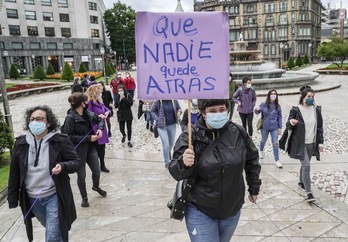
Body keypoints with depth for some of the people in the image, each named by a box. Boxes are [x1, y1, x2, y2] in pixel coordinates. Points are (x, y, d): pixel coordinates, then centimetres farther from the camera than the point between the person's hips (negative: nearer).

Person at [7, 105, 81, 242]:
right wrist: (12, 199, 4)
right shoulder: (21, 143, -3)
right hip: (32, 198, 4)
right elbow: (14, 173, 3)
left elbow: (77, 162, -11)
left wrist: (63, 166, -32)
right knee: (49, 227, 26)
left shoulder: (60, 141, -13)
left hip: (54, 196, -4)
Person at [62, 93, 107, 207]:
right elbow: (70, 137, -22)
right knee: (81, 175, 10)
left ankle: (96, 186, 47)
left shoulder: (87, 114, 0)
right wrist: (89, 138, -22)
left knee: (97, 170, 15)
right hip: (78, 151, -6)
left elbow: (99, 119, 15)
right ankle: (84, 198, 31)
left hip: (90, 147, 6)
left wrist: (100, 128, -6)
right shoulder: (70, 118, -20)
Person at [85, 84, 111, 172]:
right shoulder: (89, 103, -15)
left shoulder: (99, 102, 10)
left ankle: (102, 166, 30)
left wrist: (107, 112, -5)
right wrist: (98, 116, -29)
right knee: (96, 149, 3)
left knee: (102, 148, 16)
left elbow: (107, 109, 16)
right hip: (94, 129, -8)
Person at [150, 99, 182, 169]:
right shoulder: (158, 101, -12)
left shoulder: (174, 100, -7)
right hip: (162, 125, -3)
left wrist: (179, 112, -14)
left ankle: (168, 152, 52)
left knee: (171, 143, 19)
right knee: (166, 144, -8)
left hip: (172, 125, 3)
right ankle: (167, 162, 8)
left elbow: (179, 108, 9)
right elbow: (152, 111, 0)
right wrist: (157, 120, -10)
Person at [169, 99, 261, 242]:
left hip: (232, 209, 4)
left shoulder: (238, 133, -8)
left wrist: (254, 188, 14)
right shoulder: (190, 137, -16)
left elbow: (251, 159, 8)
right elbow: (176, 173, -15)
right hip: (200, 211, -3)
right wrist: (184, 164, -36)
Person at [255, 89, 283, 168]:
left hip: (274, 128, 0)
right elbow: (257, 112, -3)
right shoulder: (264, 104, -11)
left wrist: (280, 128, 2)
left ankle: (277, 160, 4)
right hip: (264, 127, 0)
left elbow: (279, 117, 3)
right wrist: (257, 110, -28)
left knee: (275, 143, -2)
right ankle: (261, 151, 51)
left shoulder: (277, 106, -5)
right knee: (263, 140, 21)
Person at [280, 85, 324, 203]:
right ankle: (309, 193, -5)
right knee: (306, 165, -10)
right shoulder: (296, 110, -11)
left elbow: (320, 127, 8)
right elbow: (288, 126, -6)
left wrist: (320, 142, 5)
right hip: (299, 143, -4)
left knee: (305, 164, 18)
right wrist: (290, 122, -30)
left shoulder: (316, 109, 1)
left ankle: (301, 182, 41)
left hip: (311, 143, 5)